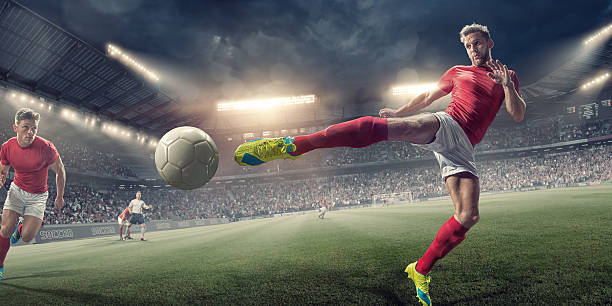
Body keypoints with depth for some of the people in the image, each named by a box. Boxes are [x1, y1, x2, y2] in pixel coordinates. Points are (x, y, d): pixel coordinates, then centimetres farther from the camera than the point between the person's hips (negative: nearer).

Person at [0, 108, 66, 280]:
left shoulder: (46, 147, -23)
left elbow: (60, 171, -8)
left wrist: (59, 197, -1)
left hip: (38, 196, -2)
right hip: (17, 190, 2)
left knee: (27, 237, -9)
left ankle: (21, 228, 30)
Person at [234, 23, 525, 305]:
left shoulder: (508, 77, 24)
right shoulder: (458, 72, 23)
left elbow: (518, 116, 13)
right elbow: (428, 96, 32)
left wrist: (507, 85, -3)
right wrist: (398, 112, 28)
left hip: (463, 148, 2)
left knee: (468, 216, -15)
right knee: (376, 127, -31)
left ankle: (421, 270, 2)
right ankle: (291, 144, -36)